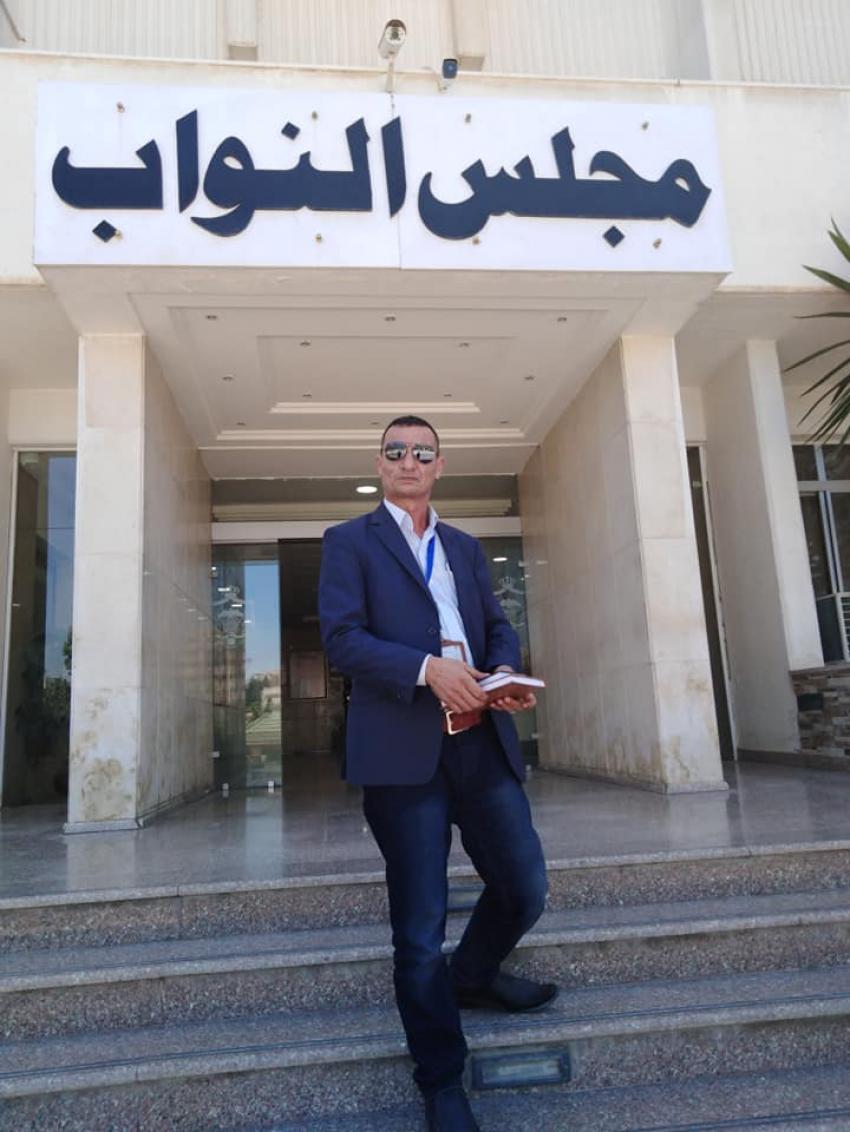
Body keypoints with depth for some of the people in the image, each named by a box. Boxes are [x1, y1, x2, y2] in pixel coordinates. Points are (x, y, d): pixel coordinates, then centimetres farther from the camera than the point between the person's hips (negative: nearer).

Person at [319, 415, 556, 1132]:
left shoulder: (466, 549, 21)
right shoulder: (350, 542, 4)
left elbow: (499, 626, 16)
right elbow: (341, 638, -8)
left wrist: (504, 671, -7)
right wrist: (428, 668, -21)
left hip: (482, 743, 5)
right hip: (402, 750, -5)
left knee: (526, 889, 10)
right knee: (420, 927, 4)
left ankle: (473, 975, 42)